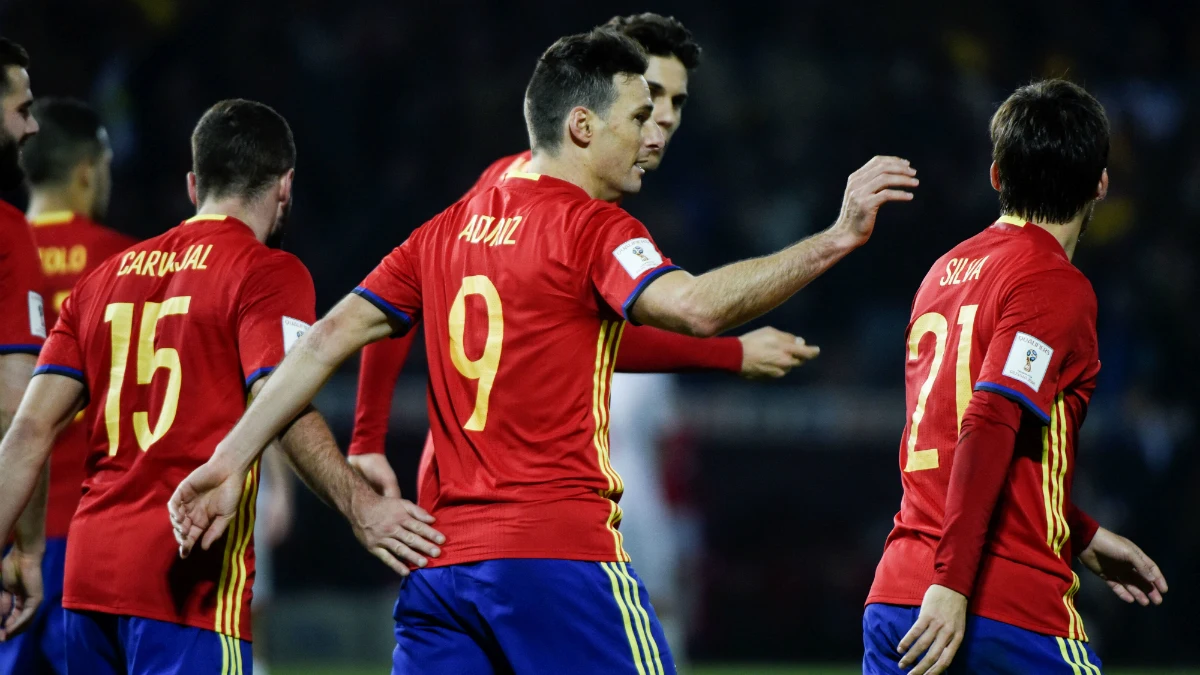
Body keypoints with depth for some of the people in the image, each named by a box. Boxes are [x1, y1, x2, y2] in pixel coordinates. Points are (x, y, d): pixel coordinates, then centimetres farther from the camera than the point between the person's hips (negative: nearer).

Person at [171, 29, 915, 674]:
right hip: (557, 552, -7)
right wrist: (838, 239, -21)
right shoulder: (589, 227, -5)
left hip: (440, 565, 7)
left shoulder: (447, 232, 16)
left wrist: (231, 461, 13)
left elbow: (330, 339, 12)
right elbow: (696, 306, -22)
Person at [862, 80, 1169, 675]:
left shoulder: (944, 272, 17)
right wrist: (953, 583, -24)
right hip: (1009, 611, -7)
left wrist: (1081, 537, 32)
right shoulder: (1057, 285, -7)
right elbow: (988, 430, -19)